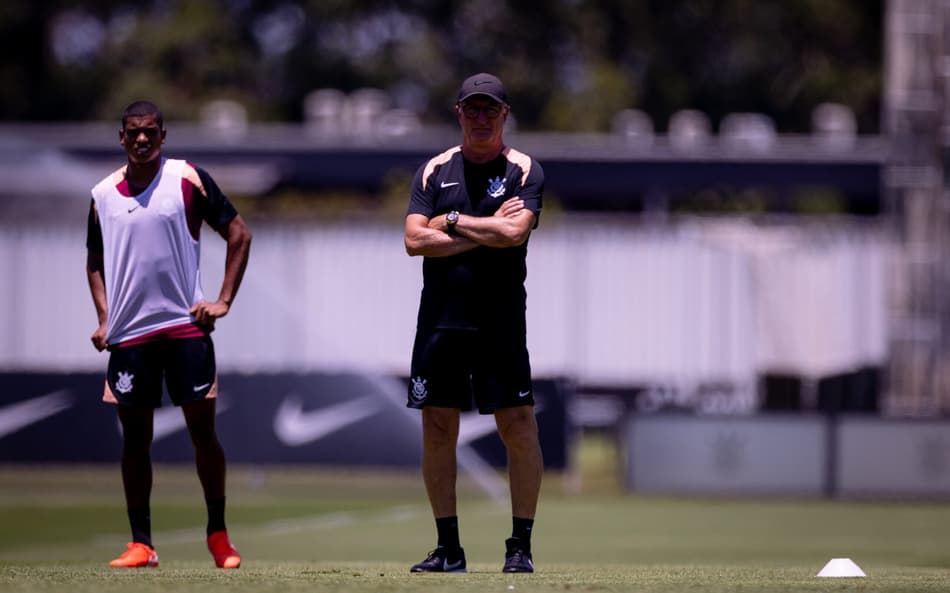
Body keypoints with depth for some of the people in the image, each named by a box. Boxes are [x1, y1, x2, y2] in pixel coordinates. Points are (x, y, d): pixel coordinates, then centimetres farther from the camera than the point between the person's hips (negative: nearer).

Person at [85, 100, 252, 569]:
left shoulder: (189, 180, -1)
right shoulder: (103, 194, 8)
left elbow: (238, 235, 2)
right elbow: (95, 261, 19)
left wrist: (223, 301, -4)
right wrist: (104, 318, 5)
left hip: (185, 325, -3)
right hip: (129, 332, 3)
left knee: (202, 428, -2)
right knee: (135, 435, 3)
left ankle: (218, 534, 10)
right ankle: (140, 544, 8)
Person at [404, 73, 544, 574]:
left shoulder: (525, 171, 2)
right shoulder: (434, 171, 11)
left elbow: (514, 233, -16)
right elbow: (415, 240, -2)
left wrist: (454, 222, -7)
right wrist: (487, 232, -7)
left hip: (500, 321, -3)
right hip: (440, 319, 3)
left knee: (518, 427, -6)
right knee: (437, 429, 3)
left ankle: (520, 545, 1)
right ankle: (448, 547, 10)